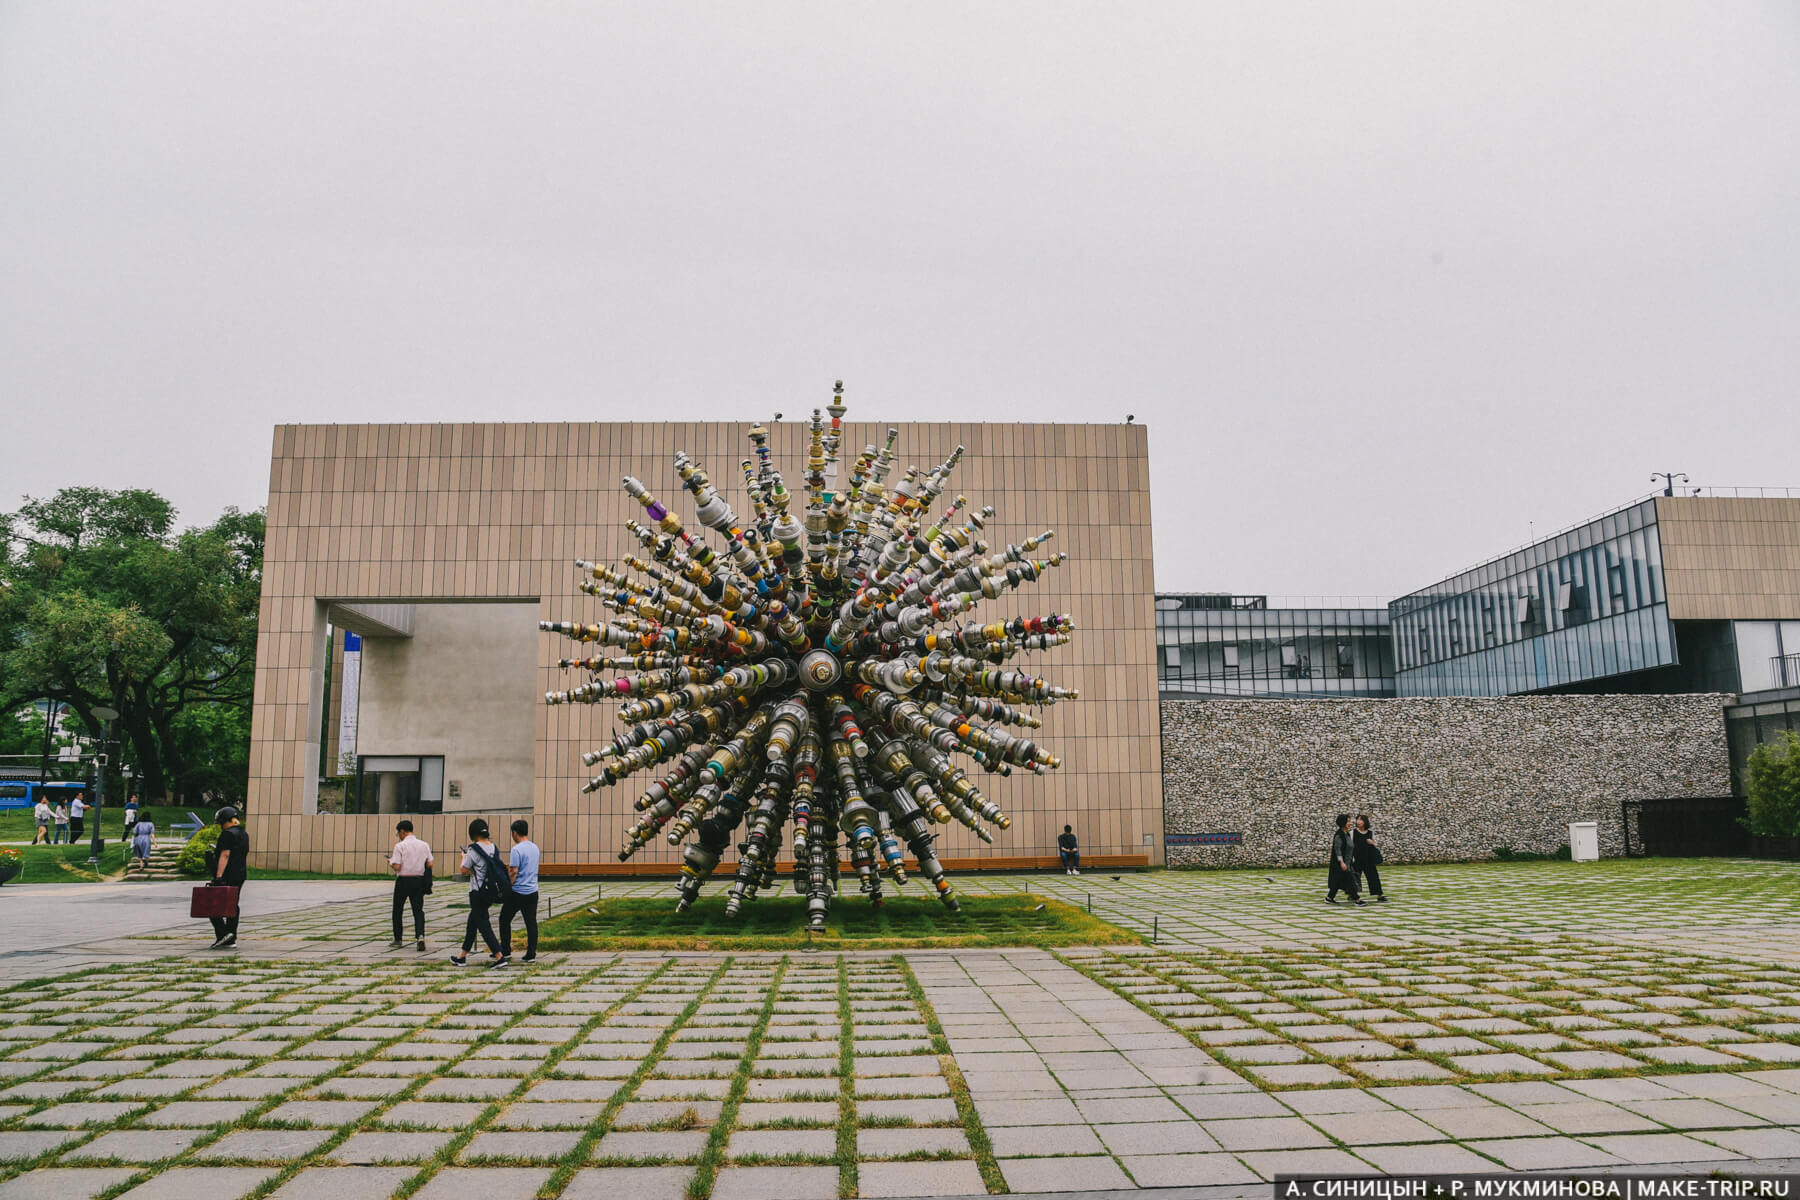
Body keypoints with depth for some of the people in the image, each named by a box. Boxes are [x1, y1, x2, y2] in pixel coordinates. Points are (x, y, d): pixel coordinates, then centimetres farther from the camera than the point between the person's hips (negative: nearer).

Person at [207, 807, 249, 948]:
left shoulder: (228, 834, -13)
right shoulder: (244, 835, 16)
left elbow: (224, 855, -19)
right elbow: (246, 856, 18)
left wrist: (219, 876, -22)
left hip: (226, 876, -9)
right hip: (240, 876, 9)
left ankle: (223, 934, -12)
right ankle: (231, 939, 11)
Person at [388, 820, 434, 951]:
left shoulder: (400, 846, -10)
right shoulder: (424, 845, 3)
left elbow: (397, 866, -15)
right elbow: (430, 864, 3)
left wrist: (390, 861, 6)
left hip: (403, 880, -3)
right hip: (419, 880, 3)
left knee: (397, 910, 13)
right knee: (418, 910, 5)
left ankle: (397, 939, 21)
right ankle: (420, 935, -16)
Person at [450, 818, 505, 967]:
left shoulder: (474, 849, -15)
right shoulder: (494, 848, 6)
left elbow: (464, 870, -11)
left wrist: (463, 858, 9)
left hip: (477, 892, -7)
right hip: (491, 891, 7)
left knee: (482, 924, -2)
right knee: (472, 921, 20)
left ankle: (498, 956, -9)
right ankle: (463, 956, 29)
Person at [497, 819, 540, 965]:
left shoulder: (517, 849, -14)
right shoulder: (535, 848, 10)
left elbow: (514, 872, -18)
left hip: (517, 892, -6)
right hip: (533, 892, 6)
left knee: (504, 920, 10)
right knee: (531, 923, 6)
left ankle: (505, 952, 14)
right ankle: (531, 954, 5)